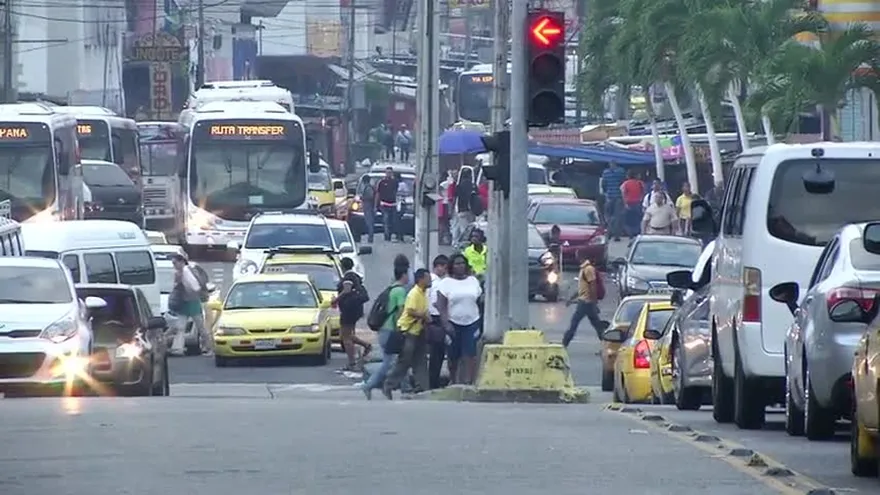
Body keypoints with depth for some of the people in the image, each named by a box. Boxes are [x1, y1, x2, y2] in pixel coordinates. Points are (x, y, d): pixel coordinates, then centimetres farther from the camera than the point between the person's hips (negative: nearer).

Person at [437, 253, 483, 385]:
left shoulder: (473, 281, 9)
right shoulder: (446, 283, 0)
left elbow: (480, 301, 13)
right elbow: (441, 306, -6)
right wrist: (446, 324, -18)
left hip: (471, 323, 1)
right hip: (453, 323, -1)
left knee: (469, 355, -12)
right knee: (453, 356, 4)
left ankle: (468, 381, -19)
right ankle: (453, 382, 18)